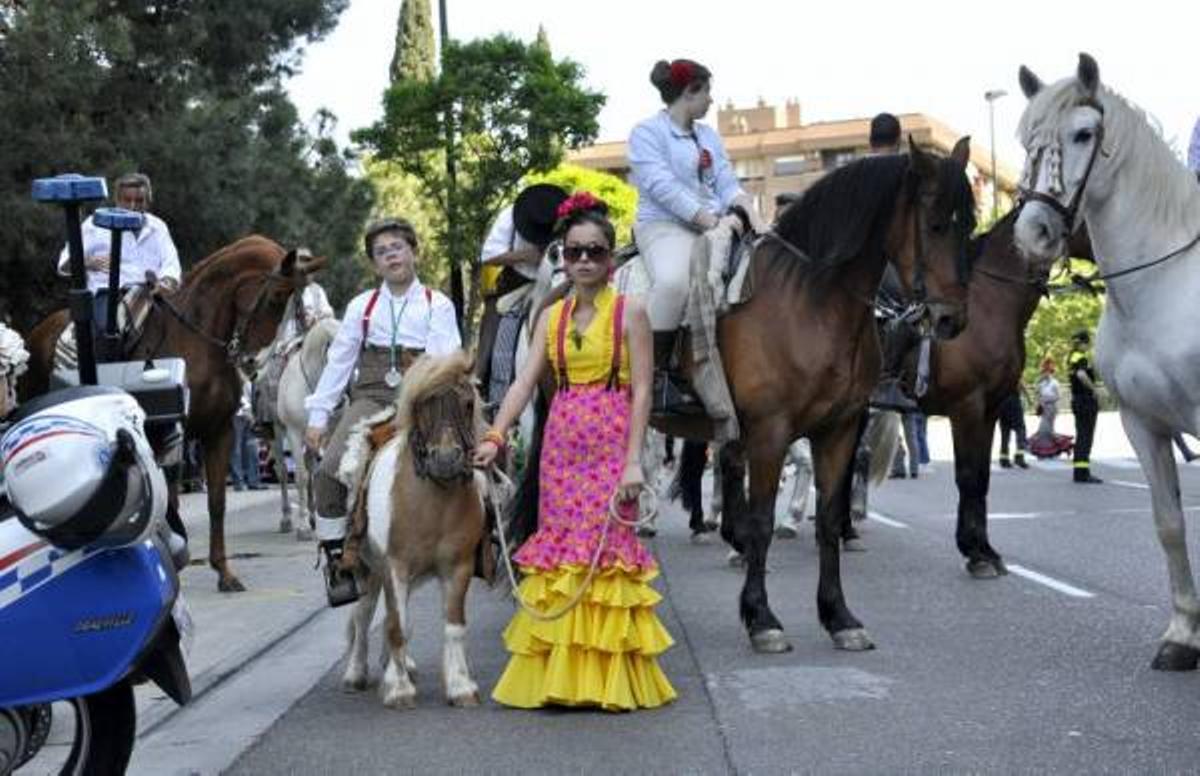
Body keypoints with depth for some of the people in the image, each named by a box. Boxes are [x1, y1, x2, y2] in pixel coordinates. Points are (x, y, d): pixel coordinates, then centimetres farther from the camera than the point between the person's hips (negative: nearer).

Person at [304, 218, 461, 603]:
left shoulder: (438, 305, 9)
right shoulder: (362, 306, 15)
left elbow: (444, 361, -3)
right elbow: (338, 361, 15)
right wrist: (318, 416, 9)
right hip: (370, 398, 2)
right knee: (329, 471, -20)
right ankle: (335, 559, -6)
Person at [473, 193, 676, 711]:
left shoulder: (630, 312, -2)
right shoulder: (552, 317, 10)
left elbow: (641, 391, -7)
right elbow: (525, 382, 3)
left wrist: (633, 461, -15)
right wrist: (495, 436, -11)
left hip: (611, 446, -4)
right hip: (561, 445, 4)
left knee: (607, 548, -4)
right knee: (559, 546, 6)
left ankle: (611, 679, 5)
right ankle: (559, 673, 14)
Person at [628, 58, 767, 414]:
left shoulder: (709, 135, 23)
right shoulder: (647, 132, -1)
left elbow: (727, 182, 15)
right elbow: (663, 187, -13)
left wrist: (750, 212, -6)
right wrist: (711, 221, -21)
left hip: (713, 226, 8)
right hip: (664, 225, -8)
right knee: (673, 279, -38)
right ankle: (657, 374, -27)